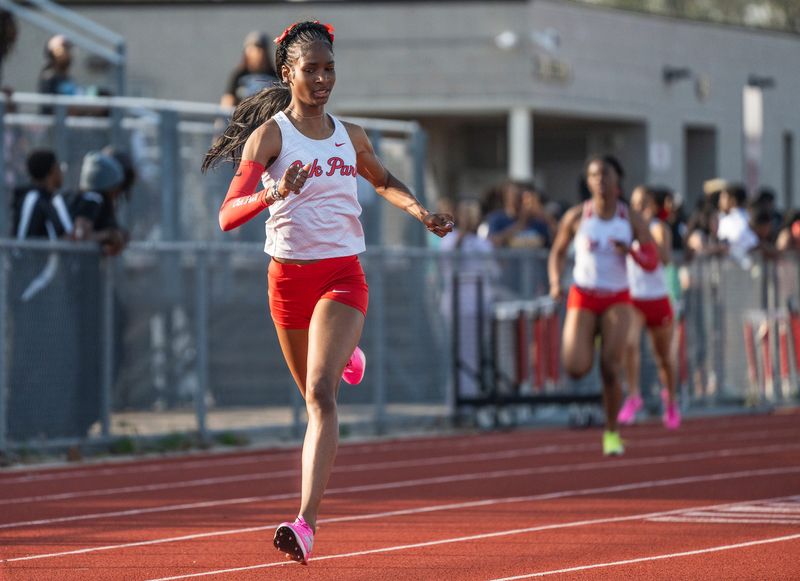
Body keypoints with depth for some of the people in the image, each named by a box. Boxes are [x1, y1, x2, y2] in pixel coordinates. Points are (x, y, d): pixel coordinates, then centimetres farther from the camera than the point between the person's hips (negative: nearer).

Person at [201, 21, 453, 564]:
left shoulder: (351, 137, 6)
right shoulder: (269, 135, -6)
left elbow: (384, 180, 28)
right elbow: (228, 216, -15)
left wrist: (419, 210, 7)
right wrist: (273, 195, -34)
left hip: (343, 275, 0)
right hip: (289, 277, 0)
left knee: (321, 394, -18)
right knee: (315, 395, 17)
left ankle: (306, 524, -26)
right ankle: (343, 357, 58)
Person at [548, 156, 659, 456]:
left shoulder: (631, 219, -1)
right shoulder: (576, 217, -3)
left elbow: (652, 262, 1)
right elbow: (557, 252, 10)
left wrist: (630, 250, -20)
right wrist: (555, 282, -8)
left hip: (617, 300, 0)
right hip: (583, 298, 0)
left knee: (610, 369, -12)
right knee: (576, 368, -13)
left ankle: (612, 433, 6)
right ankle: (591, 341, 26)